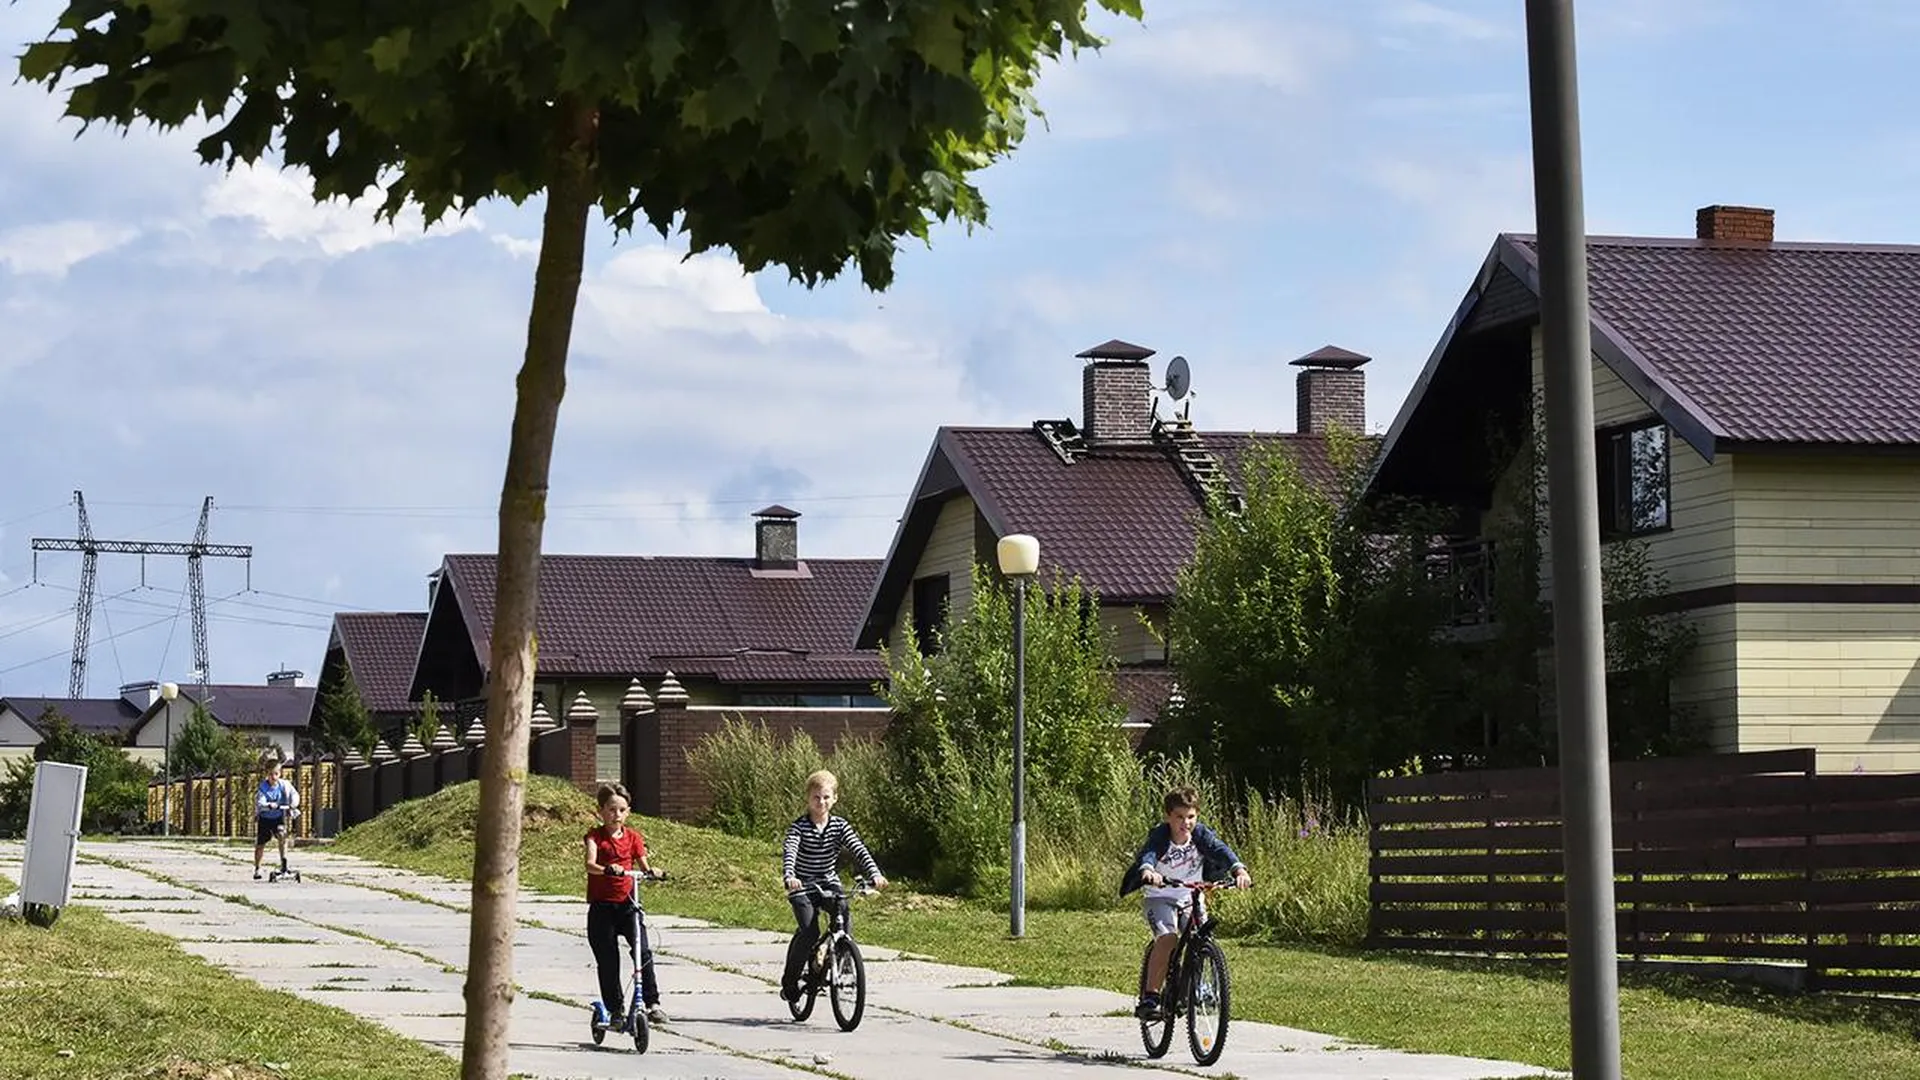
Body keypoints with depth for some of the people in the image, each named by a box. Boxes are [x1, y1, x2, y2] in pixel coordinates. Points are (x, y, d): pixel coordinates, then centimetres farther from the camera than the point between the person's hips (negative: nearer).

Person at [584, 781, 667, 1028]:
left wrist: (651, 871, -19)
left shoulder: (633, 837, 9)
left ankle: (652, 1003, -10)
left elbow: (643, 865, 5)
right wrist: (607, 870, -39)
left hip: (627, 903, 1)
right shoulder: (595, 836, -1)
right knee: (607, 961, 3)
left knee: (643, 951, -15)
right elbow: (590, 864, -17)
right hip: (601, 906, -1)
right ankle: (615, 1010, 15)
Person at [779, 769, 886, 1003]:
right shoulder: (799, 826, -11)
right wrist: (789, 876, -48)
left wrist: (875, 874, -30)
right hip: (802, 887, -3)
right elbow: (789, 851, -27)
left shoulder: (839, 825, -2)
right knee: (809, 932, -19)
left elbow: (859, 850, -13)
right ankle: (789, 981, -2)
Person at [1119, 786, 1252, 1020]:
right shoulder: (1159, 835, -20)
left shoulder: (1200, 834, -13)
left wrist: (1239, 870, -49)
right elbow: (1147, 854, -39)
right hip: (1159, 898, -3)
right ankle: (1148, 998, -23)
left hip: (1191, 898, 3)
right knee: (1167, 937, -26)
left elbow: (1220, 849, -29)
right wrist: (1147, 871, -63)